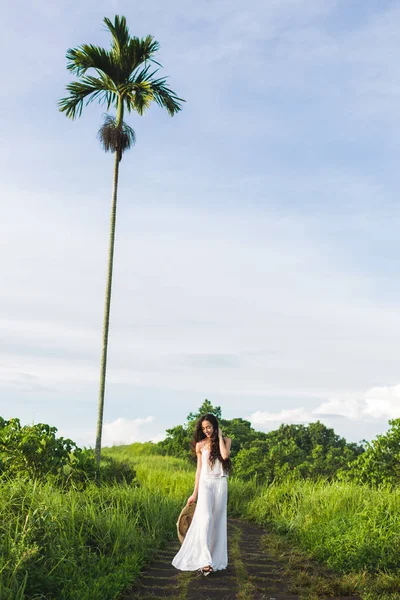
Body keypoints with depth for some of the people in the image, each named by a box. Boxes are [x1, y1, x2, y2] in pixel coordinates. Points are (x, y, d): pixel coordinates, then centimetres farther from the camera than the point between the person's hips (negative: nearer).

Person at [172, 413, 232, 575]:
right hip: (205, 483, 0)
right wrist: (195, 493, 8)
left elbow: (225, 455, -18)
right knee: (205, 518, -17)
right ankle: (205, 560, -20)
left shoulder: (226, 440, 3)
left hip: (220, 484, 0)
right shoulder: (201, 444, 6)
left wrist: (219, 436, -8)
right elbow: (199, 468, 9)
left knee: (217, 521, 4)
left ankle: (216, 559, 16)